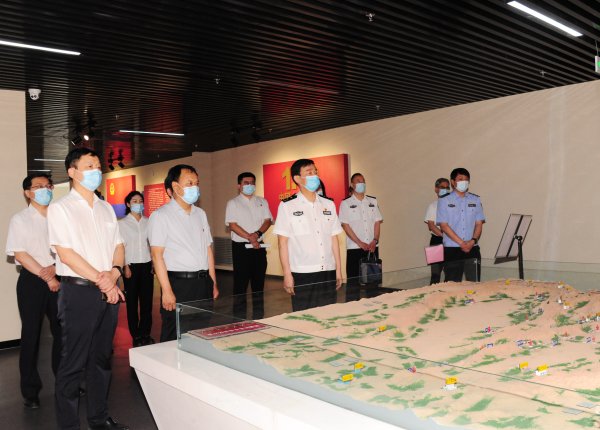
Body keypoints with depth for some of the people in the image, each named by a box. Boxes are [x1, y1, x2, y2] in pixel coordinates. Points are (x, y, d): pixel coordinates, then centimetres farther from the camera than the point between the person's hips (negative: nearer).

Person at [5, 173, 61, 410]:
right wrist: (46, 276, -12)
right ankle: (30, 390, 15)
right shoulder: (20, 219, -1)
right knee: (31, 334, 4)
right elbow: (20, 254, -8)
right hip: (32, 281, -3)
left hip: (58, 278, 3)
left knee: (62, 331, 7)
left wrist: (55, 268, -11)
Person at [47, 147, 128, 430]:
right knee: (74, 362, 1)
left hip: (108, 291, 6)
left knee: (101, 358, 14)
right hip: (79, 291, -6)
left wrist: (114, 272, -7)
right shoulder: (60, 208, -5)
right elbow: (66, 254, -12)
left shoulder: (106, 208, 14)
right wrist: (100, 280, -13)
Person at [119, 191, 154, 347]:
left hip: (147, 265, 3)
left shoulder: (148, 222, 8)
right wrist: (125, 266, -8)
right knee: (132, 302, 2)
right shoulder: (122, 223, 0)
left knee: (147, 300, 4)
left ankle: (145, 334, 15)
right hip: (131, 265, -3)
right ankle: (136, 336, 12)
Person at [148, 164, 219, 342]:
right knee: (175, 339, 0)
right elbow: (157, 255, -12)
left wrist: (213, 283, 13)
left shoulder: (200, 214, 15)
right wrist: (167, 291, -17)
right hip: (178, 283, -6)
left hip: (203, 282, 6)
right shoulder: (161, 216, -5)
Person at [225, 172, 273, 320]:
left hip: (259, 246, 4)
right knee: (240, 283, -3)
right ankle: (239, 318, 4)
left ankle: (259, 317, 18)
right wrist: (249, 237, -16)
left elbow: (268, 220, 5)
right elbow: (232, 224, -8)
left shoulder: (262, 202, 14)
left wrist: (257, 233, -13)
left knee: (258, 282, 9)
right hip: (241, 247, -4)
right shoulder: (233, 203, 2)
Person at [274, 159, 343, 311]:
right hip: (302, 274, -4)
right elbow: (283, 243, -3)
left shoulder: (328, 204, 11)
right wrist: (287, 274, -7)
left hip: (328, 272, 4)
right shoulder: (287, 206, -1)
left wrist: (338, 270, 10)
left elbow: (334, 238, 12)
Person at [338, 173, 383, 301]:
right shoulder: (346, 203, 0)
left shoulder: (373, 201, 11)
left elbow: (377, 222, 9)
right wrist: (360, 243, -11)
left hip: (372, 247, 4)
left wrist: (375, 241, -6)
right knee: (353, 280, -1)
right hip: (354, 248, -3)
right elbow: (345, 225, -6)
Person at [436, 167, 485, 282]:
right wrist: (461, 243, -11)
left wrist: (473, 241, -11)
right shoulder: (444, 201, 1)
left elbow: (479, 223, 8)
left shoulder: (475, 200, 10)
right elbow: (444, 225, -5)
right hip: (451, 250, -2)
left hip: (472, 249, 2)